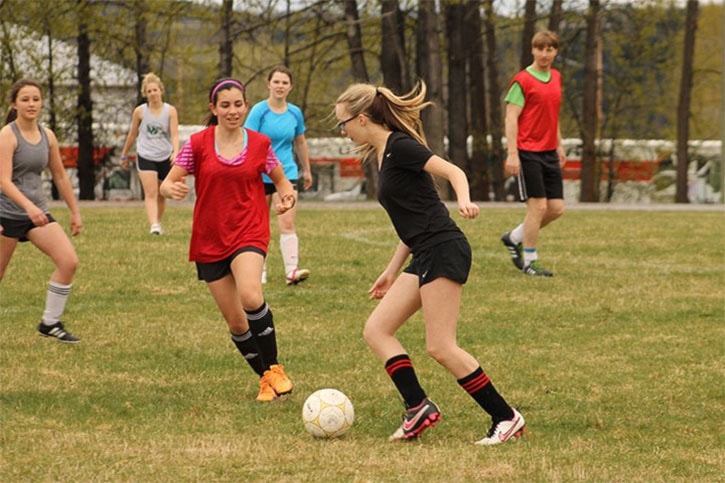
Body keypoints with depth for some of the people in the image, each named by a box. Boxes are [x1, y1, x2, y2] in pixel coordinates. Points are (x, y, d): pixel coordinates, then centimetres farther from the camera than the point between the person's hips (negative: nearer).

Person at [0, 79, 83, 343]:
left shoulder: (47, 136, 5)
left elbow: (60, 176, 16)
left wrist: (74, 211, 17)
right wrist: (29, 206, -37)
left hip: (38, 211, 6)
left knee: (69, 262, -10)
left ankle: (50, 323, 1)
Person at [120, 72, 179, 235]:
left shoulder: (170, 111, -3)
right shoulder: (140, 111, -2)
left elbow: (175, 135, -9)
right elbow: (132, 135, 11)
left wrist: (176, 153, -27)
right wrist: (124, 156, 18)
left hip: (165, 158, 1)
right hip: (146, 157, -1)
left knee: (161, 195, 12)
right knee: (151, 193, -16)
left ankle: (159, 223, 30)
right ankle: (154, 226, -28)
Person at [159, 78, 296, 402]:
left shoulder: (260, 144, 1)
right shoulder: (198, 143, -1)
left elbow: (280, 180, 16)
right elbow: (167, 183, -1)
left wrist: (286, 196, -7)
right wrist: (171, 189, -25)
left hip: (249, 233, -2)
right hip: (209, 241, 2)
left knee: (251, 297, -29)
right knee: (235, 321, 4)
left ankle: (274, 368, -11)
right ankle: (265, 377, 25)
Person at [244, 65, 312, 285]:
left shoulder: (295, 113, 4)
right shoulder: (259, 111, -8)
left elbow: (300, 142, 19)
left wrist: (307, 170, 26)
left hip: (287, 174, 2)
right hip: (261, 175, -2)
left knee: (287, 223, -11)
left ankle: (291, 270, -19)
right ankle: (260, 270, 18)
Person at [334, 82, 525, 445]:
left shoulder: (399, 146, -10)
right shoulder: (382, 154, 18)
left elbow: (454, 171, -19)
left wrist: (463, 200, -40)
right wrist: (391, 271, 25)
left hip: (444, 251, -10)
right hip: (425, 257, 10)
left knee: (441, 347, -11)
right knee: (376, 330, 6)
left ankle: (506, 418, -5)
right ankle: (418, 408, -2)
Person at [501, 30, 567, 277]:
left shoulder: (556, 77, 13)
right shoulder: (523, 80, -9)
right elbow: (511, 118, -12)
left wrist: (559, 145, 22)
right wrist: (512, 153, -18)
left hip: (549, 153, 7)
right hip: (528, 152, -7)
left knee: (556, 208, 4)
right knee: (538, 206, -7)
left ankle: (514, 238, 24)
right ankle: (529, 261, 5)